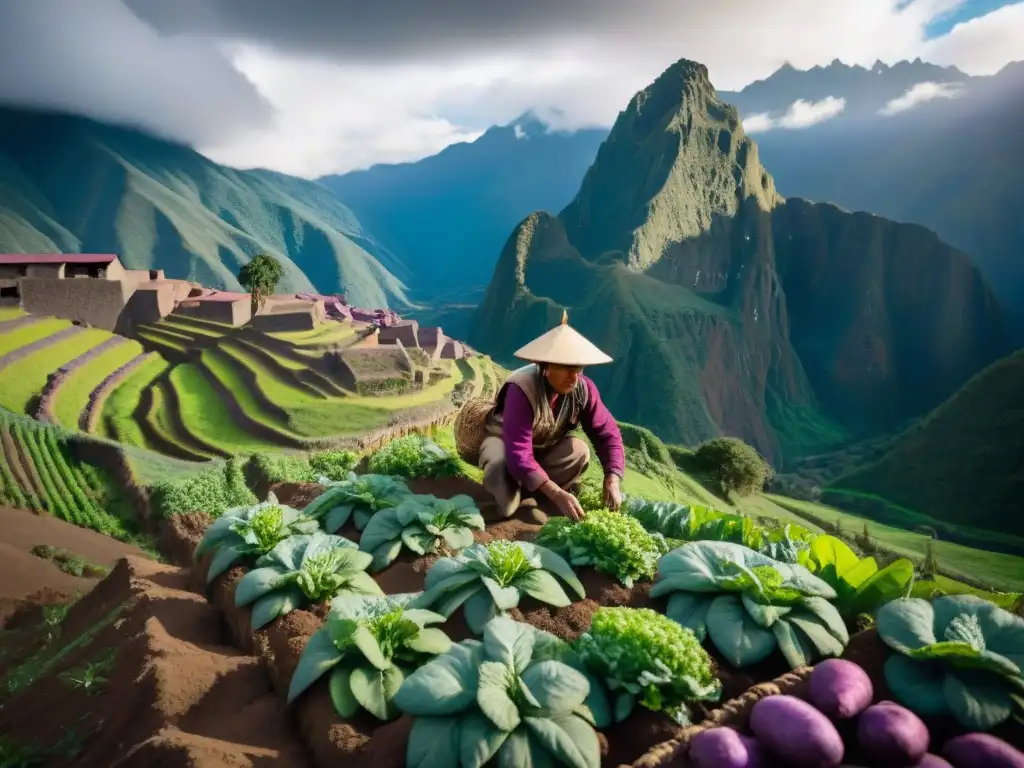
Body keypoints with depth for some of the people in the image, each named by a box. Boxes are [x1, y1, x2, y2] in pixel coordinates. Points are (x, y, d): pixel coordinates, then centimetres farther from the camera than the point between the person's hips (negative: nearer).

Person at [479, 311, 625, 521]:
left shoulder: (583, 388, -22)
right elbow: (519, 455, -44)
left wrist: (612, 479, -36)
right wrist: (558, 495, -53)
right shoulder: (522, 390, -37)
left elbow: (607, 433, -18)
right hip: (503, 439, -4)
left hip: (545, 445, 5)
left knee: (579, 451, -30)